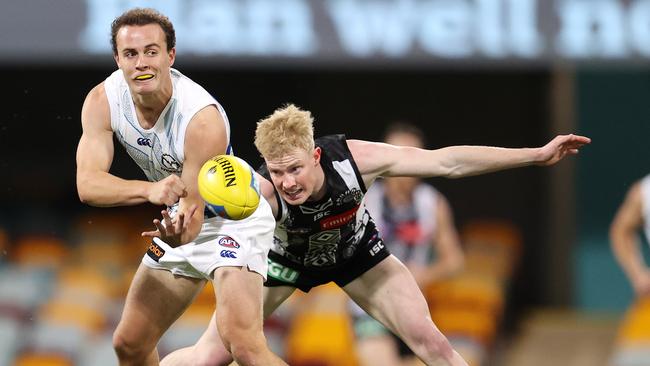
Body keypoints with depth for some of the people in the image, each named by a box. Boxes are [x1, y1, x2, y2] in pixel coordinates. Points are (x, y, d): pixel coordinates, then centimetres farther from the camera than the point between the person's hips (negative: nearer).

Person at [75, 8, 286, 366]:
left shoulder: (203, 119, -33)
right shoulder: (102, 101, -18)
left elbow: (194, 213, -30)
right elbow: (88, 184, -28)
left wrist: (179, 233, -55)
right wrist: (150, 190, -46)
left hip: (233, 219, -6)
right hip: (180, 225, 6)